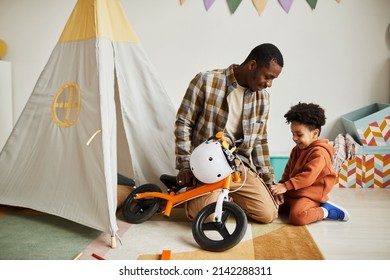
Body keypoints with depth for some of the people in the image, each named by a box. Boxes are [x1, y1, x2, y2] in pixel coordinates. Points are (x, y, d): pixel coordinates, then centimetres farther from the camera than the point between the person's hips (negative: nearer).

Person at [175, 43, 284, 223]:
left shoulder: (262, 97, 4)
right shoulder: (206, 81, -11)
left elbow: (259, 140, 12)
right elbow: (183, 123, -7)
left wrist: (270, 180, 11)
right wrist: (185, 166, -11)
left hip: (239, 166, 5)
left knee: (268, 214, -7)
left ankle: (228, 194, 19)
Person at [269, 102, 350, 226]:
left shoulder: (319, 153, -16)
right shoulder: (296, 150, 14)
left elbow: (308, 176, -25)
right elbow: (288, 171, 14)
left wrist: (286, 186, -29)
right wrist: (281, 185, -3)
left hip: (309, 194, -10)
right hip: (291, 192, 10)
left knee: (297, 216, -33)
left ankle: (326, 210, -5)